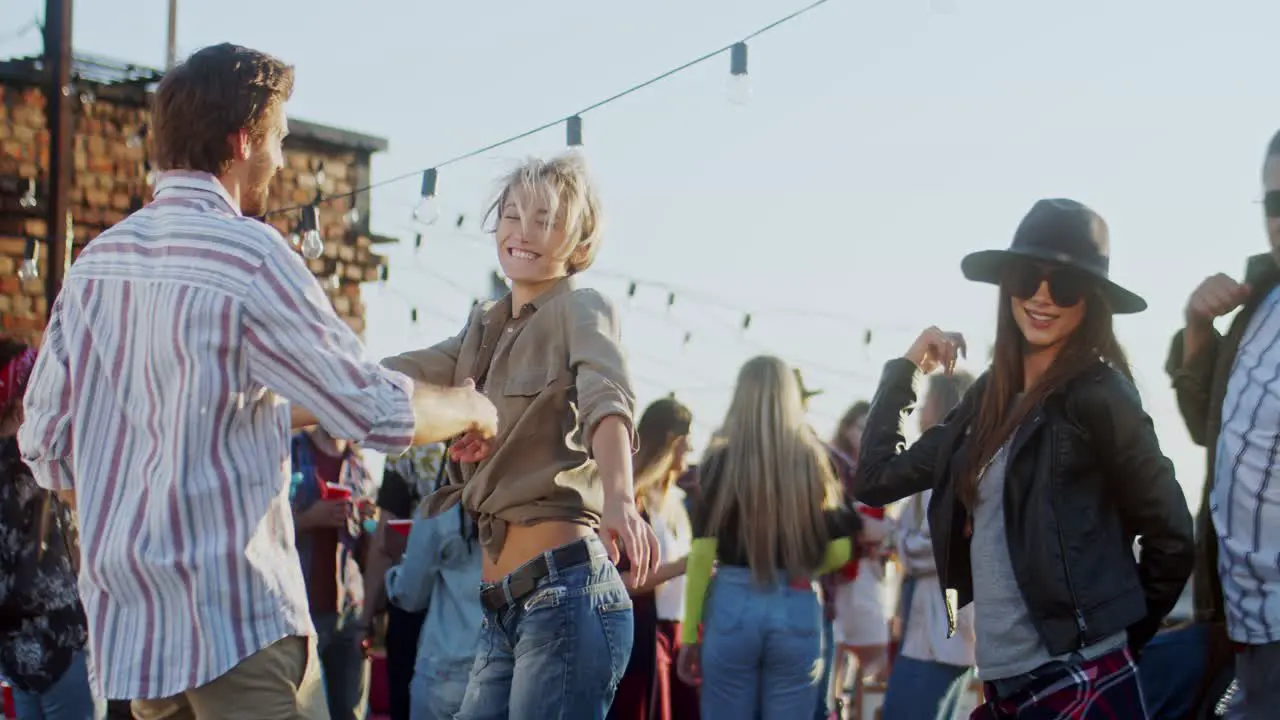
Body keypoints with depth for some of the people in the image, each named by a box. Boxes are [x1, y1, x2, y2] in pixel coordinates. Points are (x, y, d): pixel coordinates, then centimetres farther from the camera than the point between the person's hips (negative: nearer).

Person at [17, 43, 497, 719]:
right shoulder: (248, 254, -11)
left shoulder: (95, 261, 9)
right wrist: (469, 407, 11)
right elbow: (382, 416, -10)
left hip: (124, 630, 8)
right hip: (237, 621, -7)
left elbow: (48, 451, 14)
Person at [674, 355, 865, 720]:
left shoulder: (722, 460, -2)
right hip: (797, 611, 1)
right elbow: (840, 551, 3)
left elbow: (702, 553, -4)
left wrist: (689, 632, 2)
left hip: (732, 607, -1)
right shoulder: (815, 461, 3)